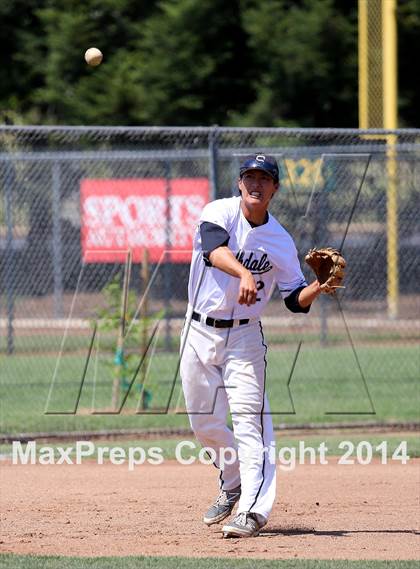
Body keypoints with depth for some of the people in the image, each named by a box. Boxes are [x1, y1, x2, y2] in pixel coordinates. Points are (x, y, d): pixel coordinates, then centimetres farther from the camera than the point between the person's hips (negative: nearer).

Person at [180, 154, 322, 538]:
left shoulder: (280, 242, -3)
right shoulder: (220, 213, -8)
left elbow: (296, 300, 1)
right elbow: (215, 250, -30)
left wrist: (320, 286, -20)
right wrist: (244, 273, -49)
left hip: (243, 337, -1)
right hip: (199, 333, 1)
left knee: (248, 417, -16)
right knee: (204, 422, 11)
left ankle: (252, 510, -23)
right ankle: (233, 484, 37)